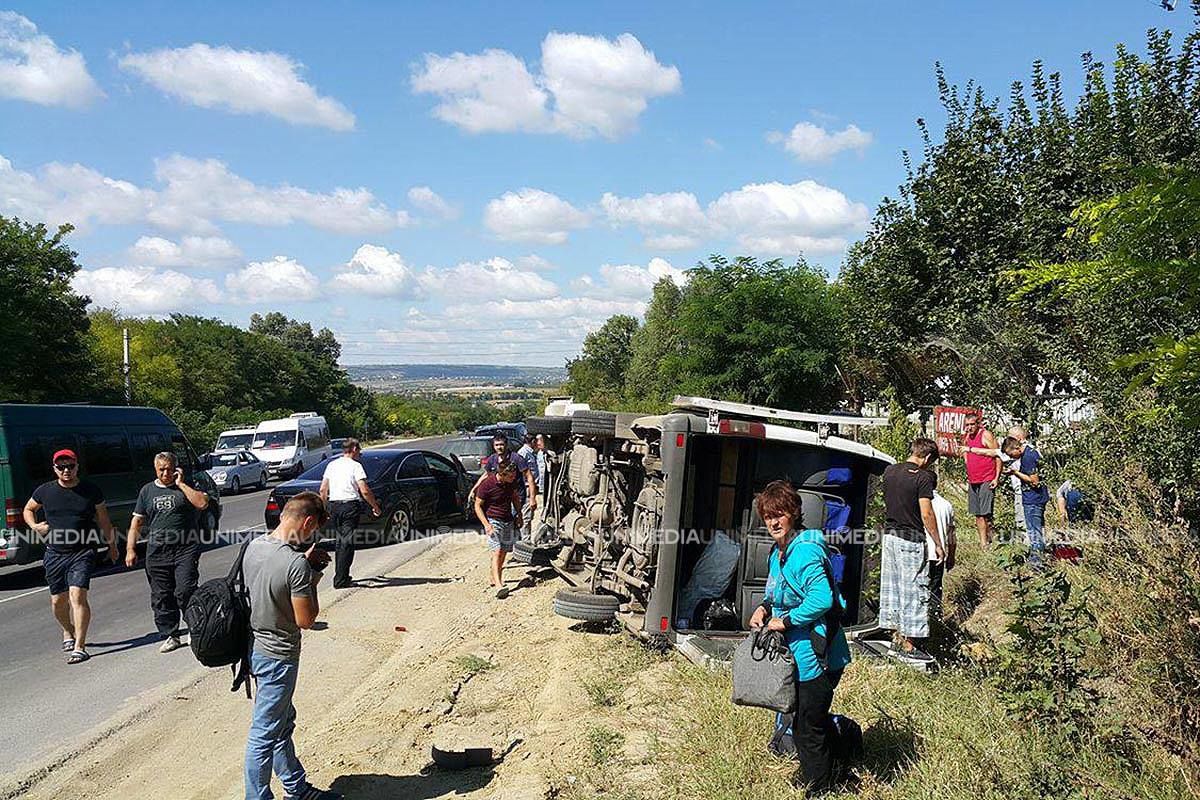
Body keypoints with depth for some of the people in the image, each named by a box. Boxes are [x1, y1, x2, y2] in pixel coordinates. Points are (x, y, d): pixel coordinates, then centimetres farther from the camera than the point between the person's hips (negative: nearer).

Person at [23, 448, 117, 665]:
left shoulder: (91, 490, -1)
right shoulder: (45, 491, 2)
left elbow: (104, 520, 10)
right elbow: (28, 509, 22)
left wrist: (112, 545, 14)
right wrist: (35, 526, 2)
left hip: (83, 552, -3)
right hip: (54, 554, 3)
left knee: (77, 595, -17)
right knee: (58, 600, 11)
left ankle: (79, 647, -15)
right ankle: (68, 633, 41)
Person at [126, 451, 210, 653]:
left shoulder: (186, 487, 5)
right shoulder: (148, 490, 14)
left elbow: (203, 503, -14)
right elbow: (137, 521, 15)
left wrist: (181, 484, -9)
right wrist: (130, 548, 7)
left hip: (185, 550, -3)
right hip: (156, 553, 4)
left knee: (185, 592, -11)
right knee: (161, 597, 5)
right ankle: (170, 636, 15)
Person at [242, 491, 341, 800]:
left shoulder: (254, 545, -3)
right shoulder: (297, 564, -27)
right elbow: (305, 620, -20)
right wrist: (313, 581, -8)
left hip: (254, 645, 9)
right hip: (278, 656, -9)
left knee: (283, 721, 22)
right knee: (264, 734, 4)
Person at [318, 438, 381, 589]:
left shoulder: (332, 465, 13)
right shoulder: (355, 465, -5)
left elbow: (323, 490, 12)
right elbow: (364, 491, -12)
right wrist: (375, 507, -2)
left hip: (334, 506, 6)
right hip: (350, 505, -6)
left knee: (340, 541, 17)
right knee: (347, 543, -4)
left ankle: (340, 575, 22)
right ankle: (341, 580, -6)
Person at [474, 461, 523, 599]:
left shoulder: (512, 482, -1)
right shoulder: (487, 484, -17)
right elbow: (478, 506, -11)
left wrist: (519, 514, 15)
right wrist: (486, 524, -19)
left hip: (508, 521, 6)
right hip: (493, 521, -6)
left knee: (504, 552, 9)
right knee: (497, 552, -17)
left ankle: (494, 579, 27)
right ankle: (498, 586, -27)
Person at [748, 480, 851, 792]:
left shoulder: (805, 552, -24)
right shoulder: (778, 553, 8)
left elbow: (822, 599, -32)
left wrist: (785, 621, -22)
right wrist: (764, 608, 2)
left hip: (814, 658, -10)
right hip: (798, 656, 10)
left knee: (809, 728, 7)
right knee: (799, 721, 25)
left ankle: (816, 787, 27)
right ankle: (812, 775, 45)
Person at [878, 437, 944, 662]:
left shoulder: (889, 471, 6)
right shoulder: (923, 477, -15)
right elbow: (926, 514, -17)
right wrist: (938, 544, -10)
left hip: (889, 535, 7)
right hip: (911, 540, -7)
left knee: (891, 586, 13)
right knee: (914, 590, 1)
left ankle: (897, 639, 21)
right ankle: (908, 647, 4)